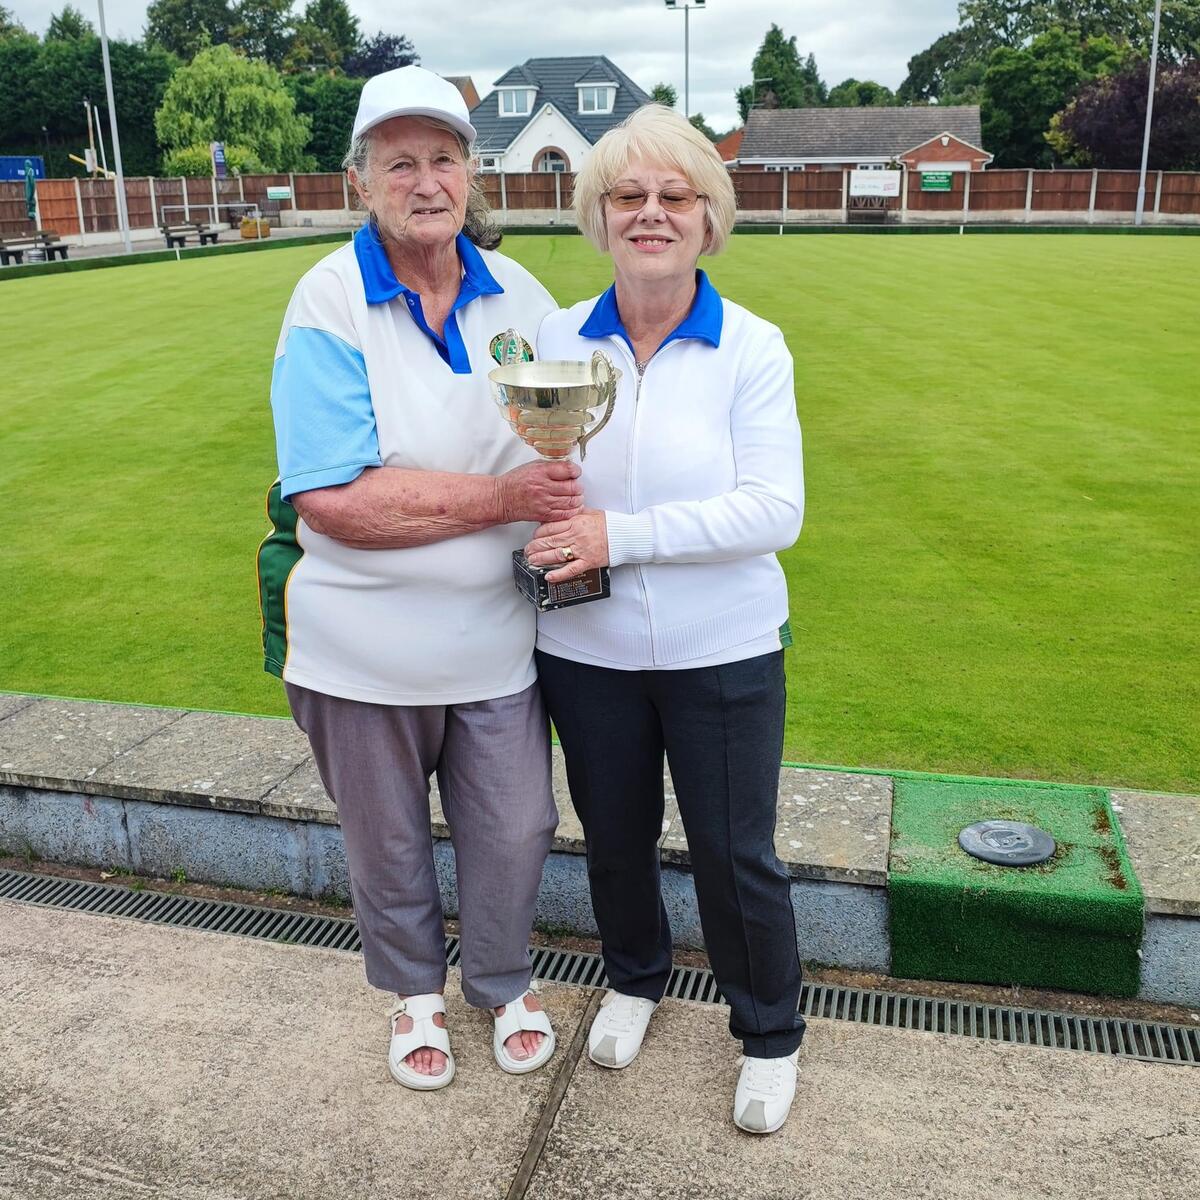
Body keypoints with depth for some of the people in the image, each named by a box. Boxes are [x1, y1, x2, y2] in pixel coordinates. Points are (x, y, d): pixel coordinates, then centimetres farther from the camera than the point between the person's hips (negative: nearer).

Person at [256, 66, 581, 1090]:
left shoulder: (517, 294, -1)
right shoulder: (328, 304, -15)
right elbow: (331, 501, -23)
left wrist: (574, 526, -10)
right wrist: (501, 498, -24)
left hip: (498, 639, 3)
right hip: (365, 648, -3)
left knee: (515, 831, 16)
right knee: (387, 843, 18)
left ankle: (504, 984, 45)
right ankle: (414, 990, 47)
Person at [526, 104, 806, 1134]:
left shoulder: (751, 349, -9)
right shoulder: (558, 340, -1)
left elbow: (774, 510, -17)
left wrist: (622, 535, -24)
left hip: (722, 654, -3)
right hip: (587, 653, 3)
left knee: (735, 855, 8)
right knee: (615, 838, 20)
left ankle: (771, 1036, 35)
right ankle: (636, 978, 49)